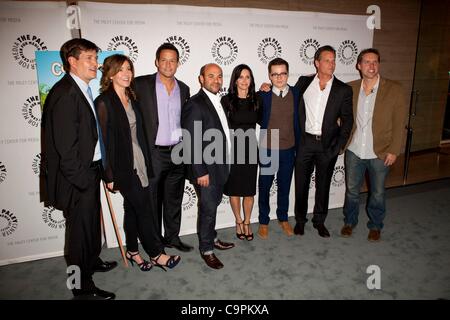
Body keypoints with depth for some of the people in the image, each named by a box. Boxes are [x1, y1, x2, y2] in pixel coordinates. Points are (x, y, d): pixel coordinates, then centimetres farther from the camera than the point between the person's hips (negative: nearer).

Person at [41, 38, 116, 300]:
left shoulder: (83, 90, 9)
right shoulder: (65, 93, -20)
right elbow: (65, 146, -23)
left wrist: (96, 172, 11)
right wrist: (83, 179, -19)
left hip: (90, 170, 9)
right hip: (77, 177, -9)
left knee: (92, 220, 24)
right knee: (81, 227, 5)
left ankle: (92, 261, 47)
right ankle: (82, 286, 23)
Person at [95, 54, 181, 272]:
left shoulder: (131, 97, 10)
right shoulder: (104, 101, -12)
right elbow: (104, 139, -13)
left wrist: (145, 161, 11)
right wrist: (110, 175, -13)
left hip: (138, 161, 7)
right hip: (122, 165, -6)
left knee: (132, 208, 15)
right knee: (144, 208, -1)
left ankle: (132, 251, 30)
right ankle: (156, 254, 14)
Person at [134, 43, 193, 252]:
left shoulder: (183, 88, 10)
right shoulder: (141, 84, -5)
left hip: (178, 153, 4)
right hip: (153, 153, -4)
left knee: (174, 199, 15)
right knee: (152, 201, 8)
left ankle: (172, 237, 32)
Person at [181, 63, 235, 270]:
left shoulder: (217, 101, 10)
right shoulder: (195, 104, -16)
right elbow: (190, 142, -20)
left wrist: (224, 165, 13)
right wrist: (200, 172, -19)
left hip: (219, 167, 8)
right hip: (205, 169, -8)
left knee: (213, 205, 20)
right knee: (208, 208, 4)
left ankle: (212, 239, 38)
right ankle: (206, 250, 22)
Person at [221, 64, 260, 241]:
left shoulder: (256, 99, 4)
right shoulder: (227, 100, -5)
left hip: (250, 148, 2)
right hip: (233, 148, -2)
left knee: (249, 189, 7)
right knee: (234, 188, 8)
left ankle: (247, 222, 27)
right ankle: (238, 221, 29)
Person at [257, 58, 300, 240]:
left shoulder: (295, 93, -2)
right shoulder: (262, 95, -12)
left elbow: (298, 120, 4)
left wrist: (299, 145, 5)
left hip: (289, 149, 3)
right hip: (268, 150, -2)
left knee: (284, 186, 17)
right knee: (265, 187, 11)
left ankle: (283, 218, 37)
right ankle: (263, 221, 30)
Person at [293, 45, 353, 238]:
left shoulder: (343, 90, 1)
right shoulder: (303, 82, 3)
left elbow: (347, 120, 2)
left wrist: (339, 146, -4)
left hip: (328, 145, 0)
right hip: (305, 142, 0)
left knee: (323, 185, 12)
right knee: (301, 183, 8)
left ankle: (319, 221, 30)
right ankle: (300, 220, 27)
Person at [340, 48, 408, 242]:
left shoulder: (394, 90, -6)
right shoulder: (350, 88, 0)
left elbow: (399, 123, -6)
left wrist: (394, 151, -8)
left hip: (380, 153, -2)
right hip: (354, 151, 2)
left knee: (377, 193, 13)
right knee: (352, 190, 15)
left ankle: (375, 225, 34)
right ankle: (350, 221, 35)